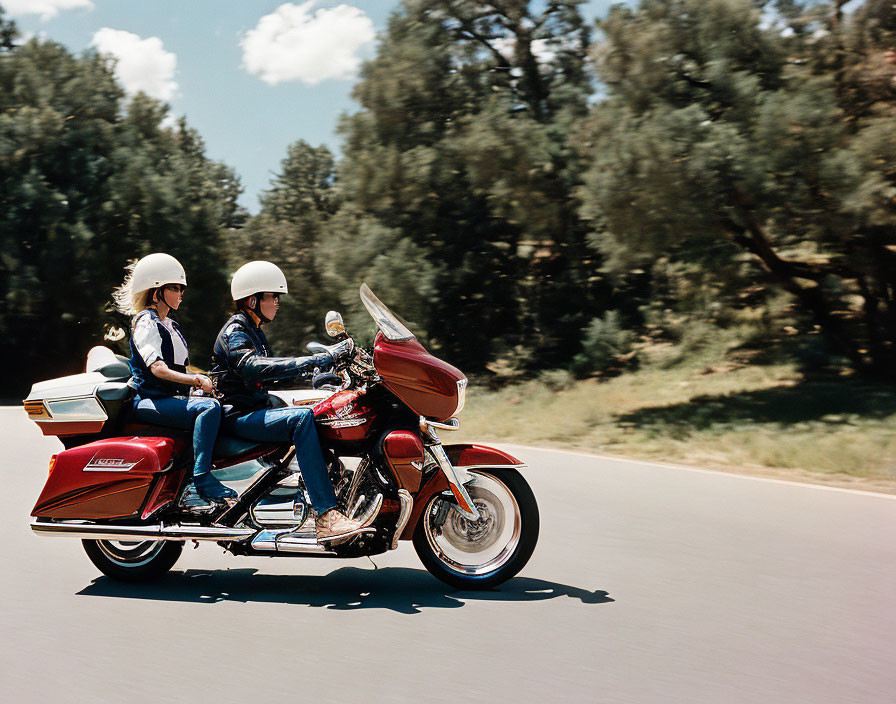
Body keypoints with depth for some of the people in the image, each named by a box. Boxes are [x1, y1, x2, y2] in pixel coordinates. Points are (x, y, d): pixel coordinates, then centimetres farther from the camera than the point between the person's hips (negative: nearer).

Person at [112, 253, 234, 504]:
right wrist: (195, 380, -36)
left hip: (171, 397, 10)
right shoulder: (146, 324, -9)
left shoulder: (169, 325, 21)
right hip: (149, 402, -10)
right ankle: (202, 478, -33)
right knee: (209, 407, -31)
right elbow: (157, 368, -24)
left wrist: (204, 381, 11)